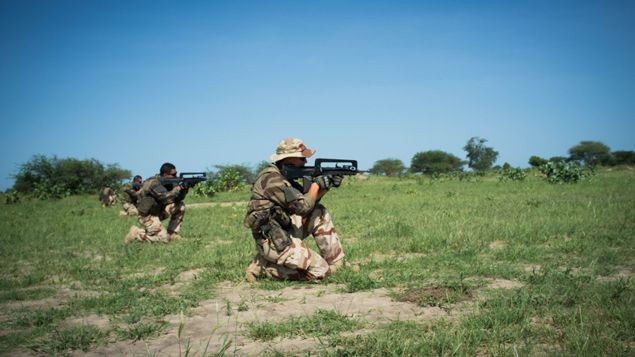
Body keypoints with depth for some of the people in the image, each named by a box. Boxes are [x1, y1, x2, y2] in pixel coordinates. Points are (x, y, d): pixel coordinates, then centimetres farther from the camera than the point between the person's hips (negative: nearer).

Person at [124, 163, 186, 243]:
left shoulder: (168, 182, 1)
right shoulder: (154, 183, -25)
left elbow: (178, 198, 2)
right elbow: (166, 198, -38)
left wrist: (183, 189, -18)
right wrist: (177, 189, -24)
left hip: (158, 211, 9)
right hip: (147, 215, -9)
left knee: (180, 206, -2)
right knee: (164, 238, -16)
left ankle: (172, 233, 5)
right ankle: (136, 233, -1)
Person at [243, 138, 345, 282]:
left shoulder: (284, 175, 11)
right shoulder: (272, 178, -20)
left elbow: (309, 201, 14)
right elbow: (302, 206, -23)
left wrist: (325, 186, -3)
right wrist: (316, 184, -9)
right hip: (274, 242, -10)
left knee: (320, 212, 9)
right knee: (321, 270, -8)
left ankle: (335, 262, 10)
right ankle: (263, 267, -2)